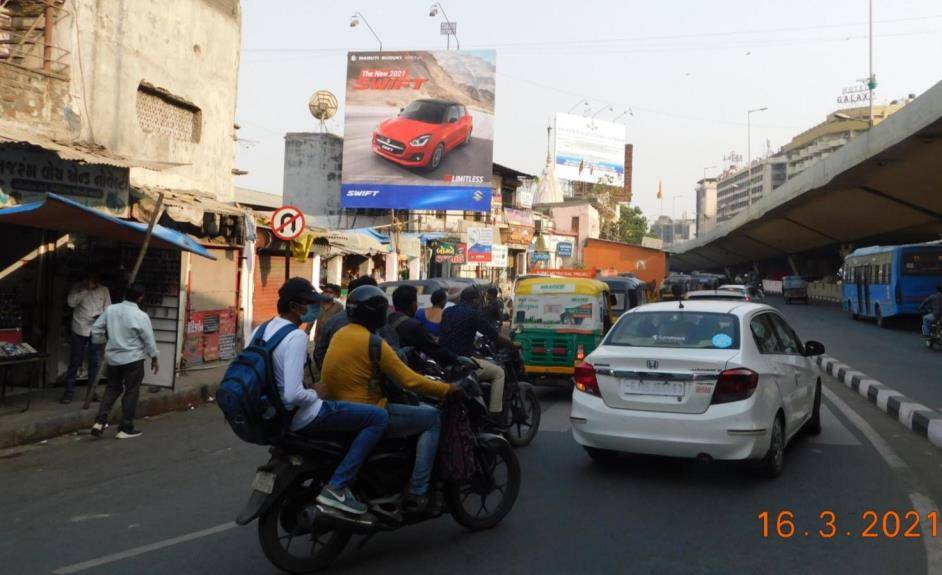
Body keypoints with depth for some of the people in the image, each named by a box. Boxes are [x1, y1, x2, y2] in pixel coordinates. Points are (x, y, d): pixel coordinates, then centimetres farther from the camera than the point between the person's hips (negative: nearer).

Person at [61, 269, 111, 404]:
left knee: (95, 362, 6)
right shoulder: (77, 288, -1)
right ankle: (69, 391, 10)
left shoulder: (104, 290, 4)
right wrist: (86, 290, -18)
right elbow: (71, 302, -14)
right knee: (75, 362, 3)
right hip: (79, 331, -2)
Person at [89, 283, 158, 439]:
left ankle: (100, 422, 7)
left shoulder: (110, 309, -1)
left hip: (113, 357, 5)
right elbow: (149, 340, -9)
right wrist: (154, 358, 3)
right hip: (133, 359, -5)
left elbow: (96, 329, 6)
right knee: (131, 392, 5)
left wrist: (105, 340, 22)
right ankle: (126, 429, 9)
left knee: (112, 388, 18)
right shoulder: (141, 316, -16)